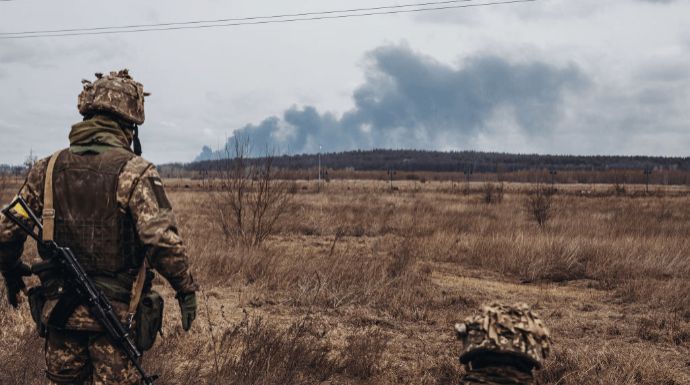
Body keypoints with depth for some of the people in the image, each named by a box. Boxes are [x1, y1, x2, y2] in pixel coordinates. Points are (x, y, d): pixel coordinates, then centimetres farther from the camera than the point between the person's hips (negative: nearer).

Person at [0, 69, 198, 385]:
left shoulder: (48, 169, 3)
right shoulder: (134, 171, -13)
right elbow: (163, 239, -22)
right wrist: (186, 288, -9)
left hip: (59, 311, 4)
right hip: (115, 313, -4)